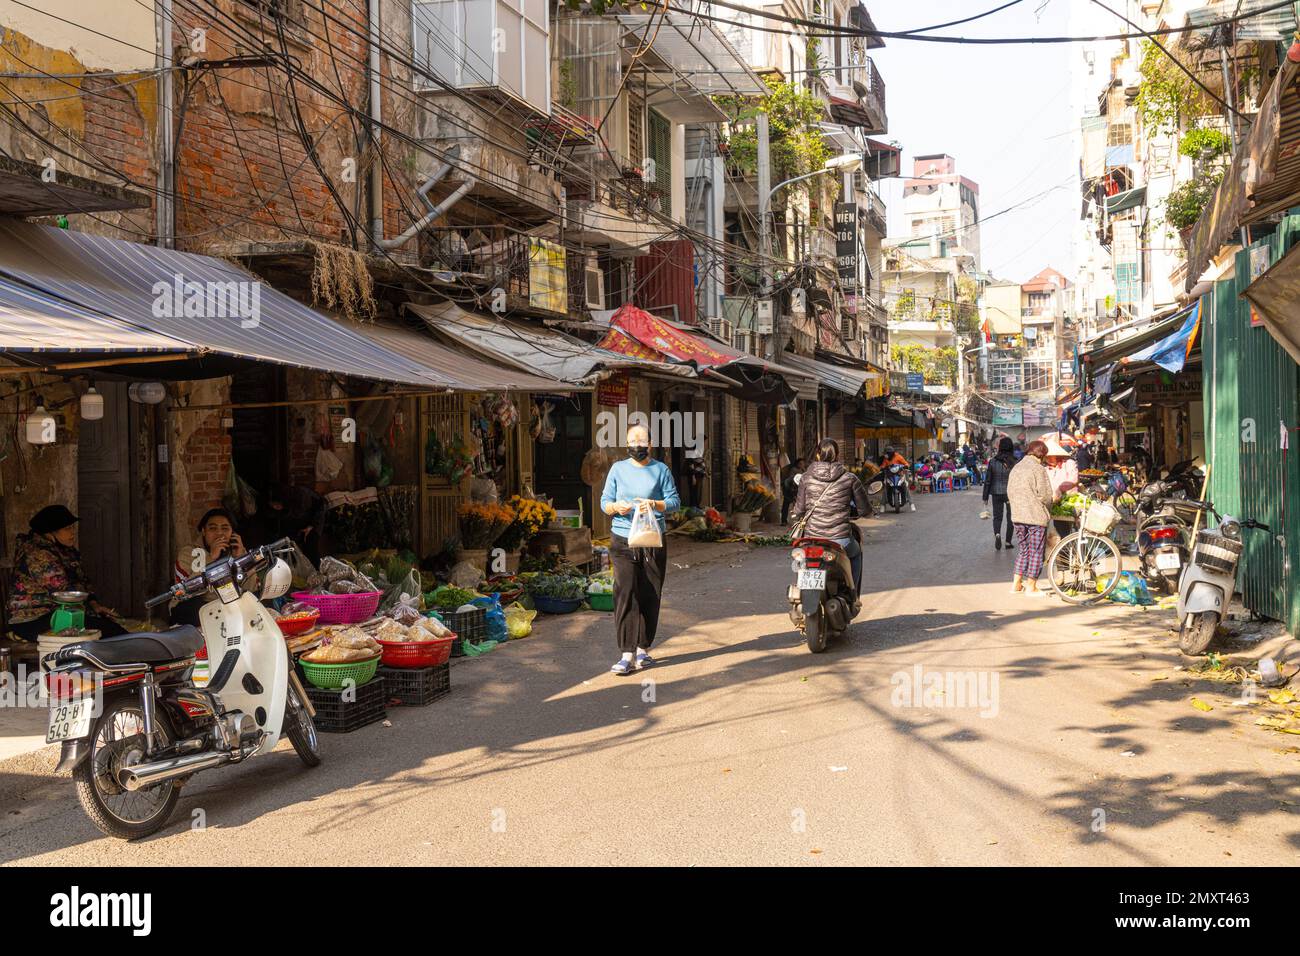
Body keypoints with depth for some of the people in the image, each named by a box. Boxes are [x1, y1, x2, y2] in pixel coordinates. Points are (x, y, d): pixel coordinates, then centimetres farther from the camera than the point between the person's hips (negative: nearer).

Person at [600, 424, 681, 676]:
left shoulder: (661, 470, 8)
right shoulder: (618, 469, 10)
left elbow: (674, 501, 2)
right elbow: (604, 502, 10)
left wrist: (653, 504, -16)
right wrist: (616, 507, -12)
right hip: (623, 541, -1)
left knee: (650, 597, 4)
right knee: (625, 595, -12)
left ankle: (642, 650, 16)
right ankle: (626, 654, -14)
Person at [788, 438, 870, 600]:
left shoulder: (806, 478, 0)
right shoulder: (849, 478, -1)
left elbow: (799, 510, 3)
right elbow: (865, 510, 6)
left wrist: (795, 518, 26)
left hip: (812, 539, 1)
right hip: (840, 540, -1)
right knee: (856, 553, 35)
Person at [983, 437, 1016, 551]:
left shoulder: (993, 461, -5)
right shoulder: (1014, 462, -10)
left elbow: (988, 480, -2)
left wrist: (985, 497, 5)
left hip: (996, 493, 1)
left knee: (997, 516, 11)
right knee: (1010, 516, 14)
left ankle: (997, 534, -16)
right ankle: (1008, 541, 18)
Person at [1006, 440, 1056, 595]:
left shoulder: (1016, 468, 11)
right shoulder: (1038, 469, -11)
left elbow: (1010, 493, 15)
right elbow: (1044, 495, -15)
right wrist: (1053, 500, 5)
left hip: (1018, 516, 7)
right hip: (1036, 516, -7)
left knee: (1023, 549, 16)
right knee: (1036, 551, 3)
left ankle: (1016, 584, 14)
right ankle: (1031, 586, 5)